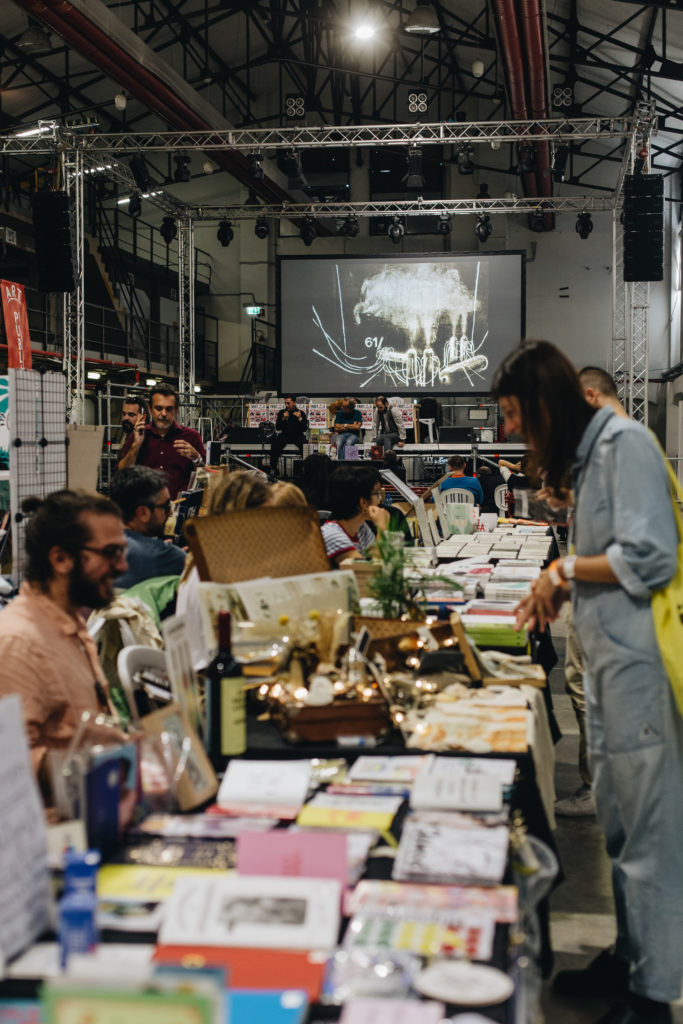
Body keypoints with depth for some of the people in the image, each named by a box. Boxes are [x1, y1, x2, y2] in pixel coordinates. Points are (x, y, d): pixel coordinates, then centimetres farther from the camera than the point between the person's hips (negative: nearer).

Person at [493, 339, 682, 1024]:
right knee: (616, 822, 17)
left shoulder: (624, 442, -12)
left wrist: (567, 568, -9)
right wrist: (560, 587, 11)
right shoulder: (587, 453, 17)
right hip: (606, 660, 10)